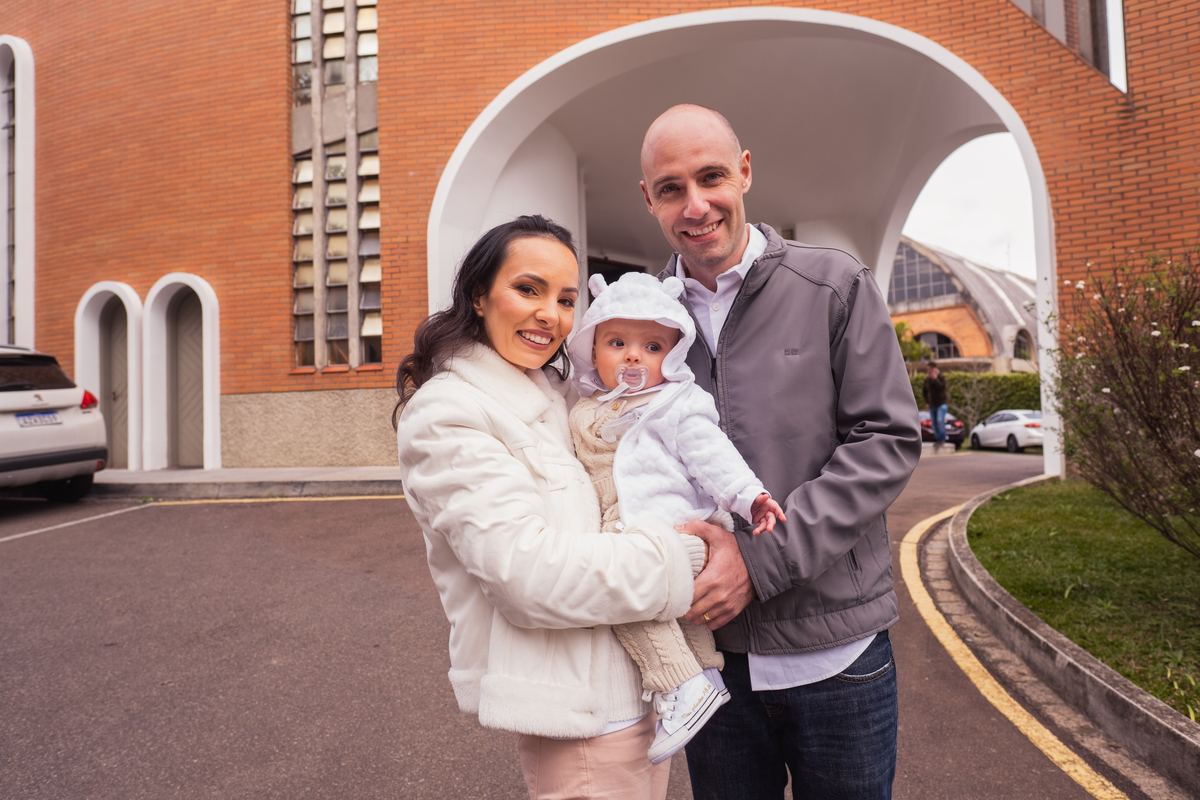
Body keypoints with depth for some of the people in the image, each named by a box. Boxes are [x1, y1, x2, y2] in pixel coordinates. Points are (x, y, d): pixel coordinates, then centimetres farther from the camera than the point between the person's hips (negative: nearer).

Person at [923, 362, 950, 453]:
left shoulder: (941, 377, -6)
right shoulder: (927, 378, 7)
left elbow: (942, 387, -23)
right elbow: (924, 390, 19)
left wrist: (935, 379, -27)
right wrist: (926, 401, 11)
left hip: (941, 403, -5)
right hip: (932, 404, 5)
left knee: (940, 420, -22)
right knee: (934, 423, 6)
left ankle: (942, 439, -11)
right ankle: (937, 440, 17)